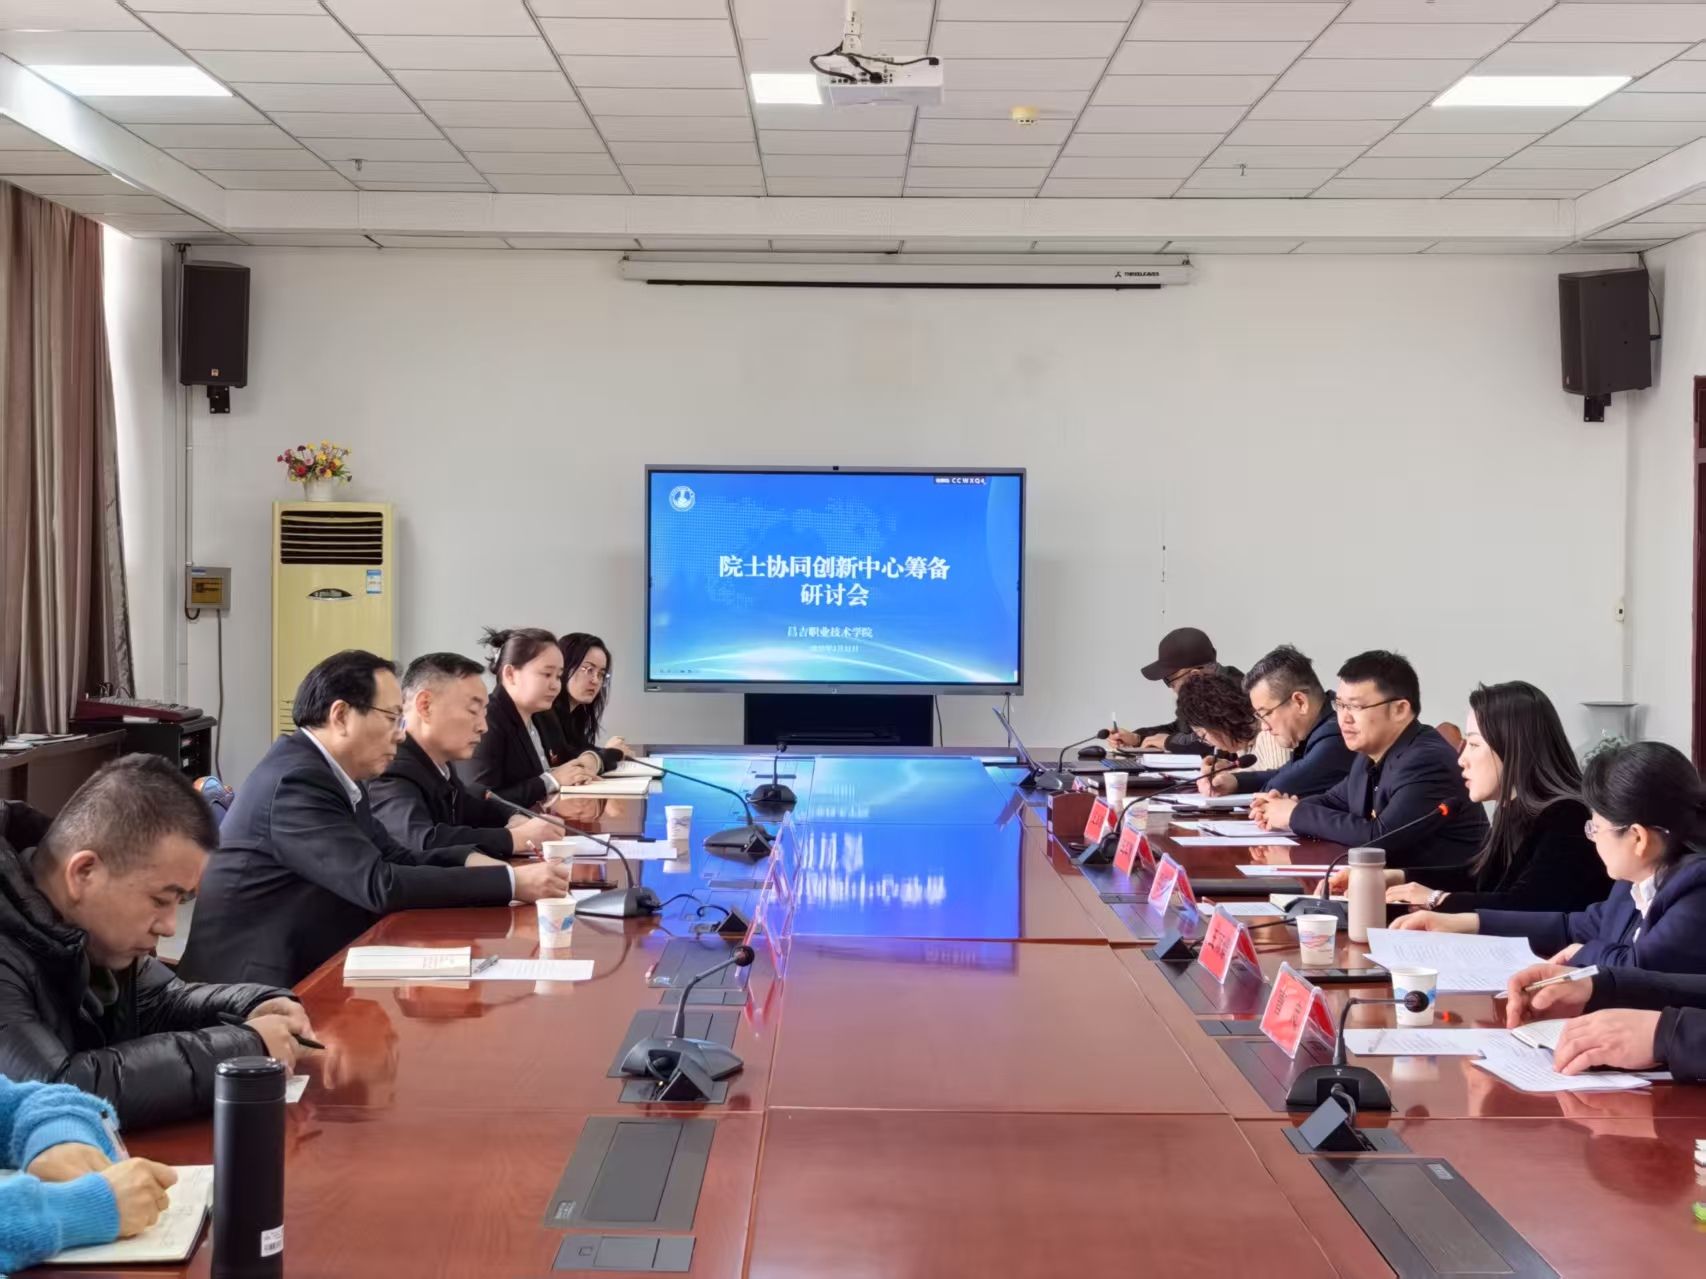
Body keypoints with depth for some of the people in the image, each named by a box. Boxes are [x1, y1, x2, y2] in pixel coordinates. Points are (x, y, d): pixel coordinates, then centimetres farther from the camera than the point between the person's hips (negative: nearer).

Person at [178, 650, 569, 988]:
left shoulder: (328, 772, 8)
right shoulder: (296, 781, -21)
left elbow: (392, 857, 12)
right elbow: (380, 885, -25)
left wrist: (472, 860, -6)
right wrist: (512, 881, -22)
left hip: (298, 968, 9)